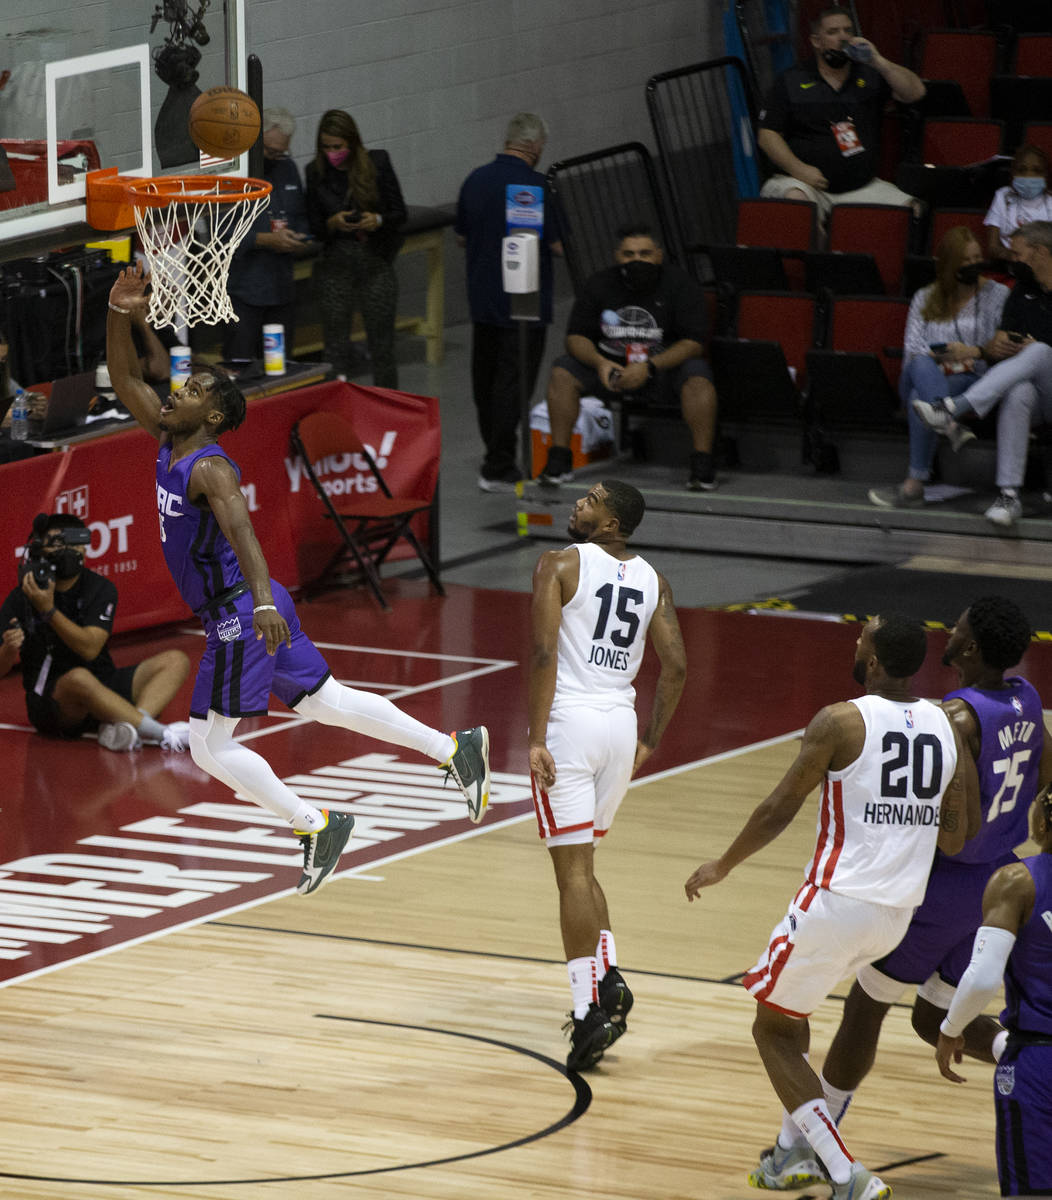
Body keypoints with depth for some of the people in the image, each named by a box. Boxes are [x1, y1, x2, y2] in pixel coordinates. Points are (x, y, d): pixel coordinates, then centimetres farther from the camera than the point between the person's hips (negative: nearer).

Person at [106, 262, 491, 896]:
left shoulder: (209, 468, -19)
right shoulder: (170, 444, 7)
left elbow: (241, 530, -35)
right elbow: (126, 378, 12)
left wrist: (262, 601, -50)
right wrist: (120, 310, -2)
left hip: (241, 616, -9)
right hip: (247, 610, 9)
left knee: (210, 745, -4)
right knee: (326, 702, 17)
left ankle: (314, 824, 2)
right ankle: (456, 750, 19)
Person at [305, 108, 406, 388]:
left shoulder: (377, 163, -3)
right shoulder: (317, 171, 1)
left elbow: (399, 213, 3)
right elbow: (314, 227, 5)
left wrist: (377, 220, -18)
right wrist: (334, 223, -17)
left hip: (376, 263, -1)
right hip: (336, 265, 1)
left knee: (382, 346, 2)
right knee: (336, 348, 0)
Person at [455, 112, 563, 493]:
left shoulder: (476, 180, 3)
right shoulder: (535, 186, -17)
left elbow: (461, 236, 13)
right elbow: (559, 245, -16)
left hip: (482, 299, 7)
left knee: (486, 379, 17)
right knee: (513, 383, -2)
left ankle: (495, 454, 29)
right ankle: (499, 469, -2)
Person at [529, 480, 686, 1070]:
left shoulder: (561, 565, -4)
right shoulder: (651, 580, 11)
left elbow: (545, 653, -14)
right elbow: (676, 666, 4)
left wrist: (537, 739, -15)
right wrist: (651, 741, 12)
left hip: (571, 718, -5)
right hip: (622, 723, 5)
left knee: (574, 870, -5)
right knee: (581, 863, 22)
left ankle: (590, 1010, -11)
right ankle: (608, 975, 8)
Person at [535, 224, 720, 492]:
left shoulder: (680, 285, -11)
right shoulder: (599, 285, -3)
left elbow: (692, 344, -16)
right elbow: (576, 337, -3)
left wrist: (648, 367, -31)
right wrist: (599, 363, -26)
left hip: (664, 365, -2)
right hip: (610, 367, 2)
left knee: (697, 376, -33)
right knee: (562, 373, -21)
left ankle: (702, 466, -30)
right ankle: (559, 461, -16)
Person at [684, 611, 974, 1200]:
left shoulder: (841, 723, -15)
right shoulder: (947, 727, 2)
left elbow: (779, 810, -8)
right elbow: (954, 839, 6)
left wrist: (721, 867, 7)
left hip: (838, 903, -7)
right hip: (901, 910, 7)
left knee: (773, 1031, 8)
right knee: (790, 1011, 30)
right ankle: (797, 1152, 31)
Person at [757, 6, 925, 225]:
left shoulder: (869, 77, 14)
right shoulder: (791, 82, 7)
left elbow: (915, 93, 1)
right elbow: (767, 135, 2)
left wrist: (879, 62, -11)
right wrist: (798, 168, -13)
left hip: (861, 187, 3)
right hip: (806, 182, -3)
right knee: (795, 199, -38)